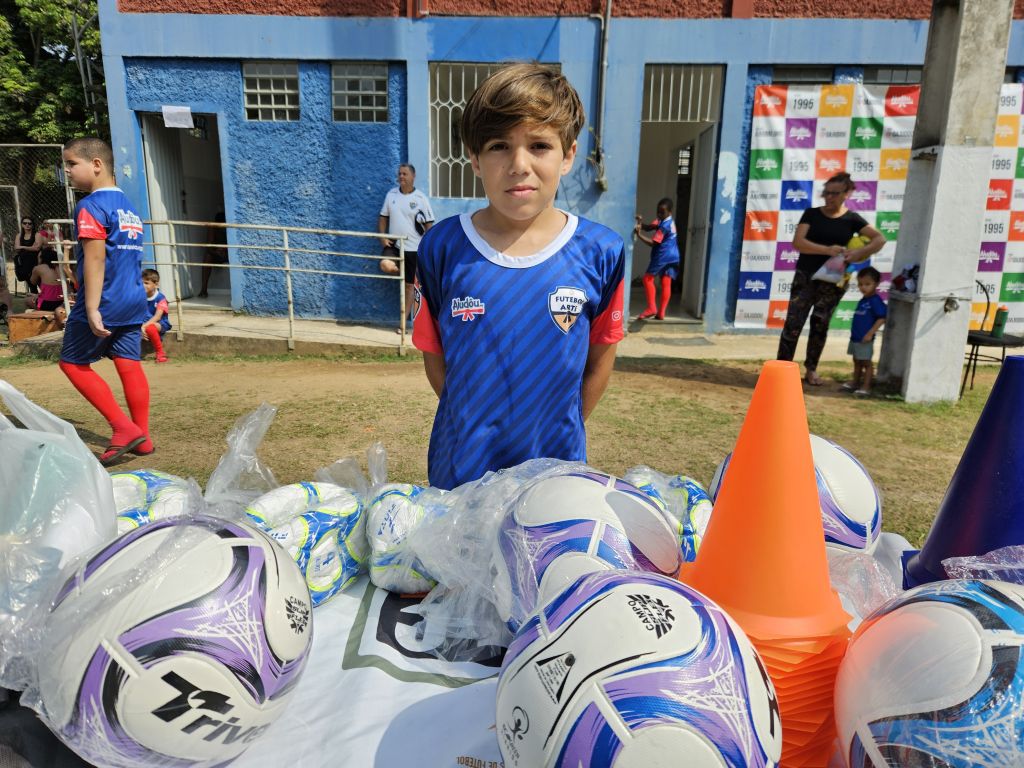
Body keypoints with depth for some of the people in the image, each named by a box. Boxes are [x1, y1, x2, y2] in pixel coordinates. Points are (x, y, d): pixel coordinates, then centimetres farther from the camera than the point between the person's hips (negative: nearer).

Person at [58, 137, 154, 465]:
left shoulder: (91, 206, -12)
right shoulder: (129, 206, 15)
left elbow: (95, 259, -20)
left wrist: (91, 309, -22)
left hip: (105, 303, -8)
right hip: (134, 301, 8)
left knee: (72, 362, 6)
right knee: (130, 365, 9)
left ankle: (124, 428, -1)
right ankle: (142, 437, 12)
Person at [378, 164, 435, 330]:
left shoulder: (421, 198, -4)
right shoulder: (391, 194, 4)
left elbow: (429, 224, -3)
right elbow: (383, 217, 11)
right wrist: (383, 237, -3)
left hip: (413, 248, -2)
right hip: (394, 244, 2)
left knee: (409, 285, 3)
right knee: (386, 265, -30)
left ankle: (404, 321, 13)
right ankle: (403, 273, 6)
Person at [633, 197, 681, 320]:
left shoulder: (664, 226, -16)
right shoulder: (663, 220, 12)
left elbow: (653, 242, -17)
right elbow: (649, 227, 6)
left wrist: (639, 234, -22)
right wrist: (641, 223, -12)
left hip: (662, 256, -9)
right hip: (673, 256, 9)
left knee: (648, 278, 1)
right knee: (666, 283, 3)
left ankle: (651, 308, -2)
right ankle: (661, 313, 2)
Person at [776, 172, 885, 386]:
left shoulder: (852, 219, 1)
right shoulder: (812, 214, 0)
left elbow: (880, 239, -4)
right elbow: (797, 242, -12)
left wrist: (858, 253, -22)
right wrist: (827, 250, -24)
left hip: (832, 281, 1)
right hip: (805, 276, -1)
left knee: (820, 325, 9)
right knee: (793, 322, -7)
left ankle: (811, 369, 22)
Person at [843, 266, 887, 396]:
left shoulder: (875, 301, -16)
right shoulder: (863, 300, 9)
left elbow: (881, 318, -19)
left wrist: (870, 333, -22)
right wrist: (854, 333, 16)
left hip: (865, 339, -8)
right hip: (855, 337, 8)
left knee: (866, 362, 1)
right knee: (856, 361, 19)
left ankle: (866, 387, 8)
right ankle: (855, 382, 31)